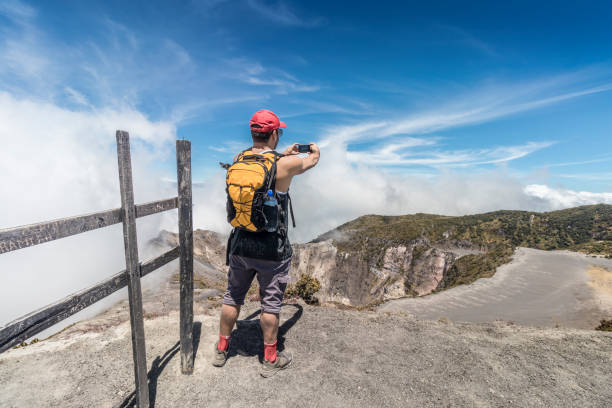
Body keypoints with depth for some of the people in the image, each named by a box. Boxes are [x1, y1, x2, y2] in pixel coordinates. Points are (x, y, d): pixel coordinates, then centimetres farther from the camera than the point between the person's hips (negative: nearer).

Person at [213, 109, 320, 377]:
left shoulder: (237, 161, -2)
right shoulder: (286, 165, -15)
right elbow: (311, 161, 6)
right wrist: (315, 149, 30)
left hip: (241, 245, 5)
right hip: (272, 249, -4)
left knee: (233, 297, 21)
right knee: (271, 303, 12)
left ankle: (221, 350, 40)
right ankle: (271, 360, 30)